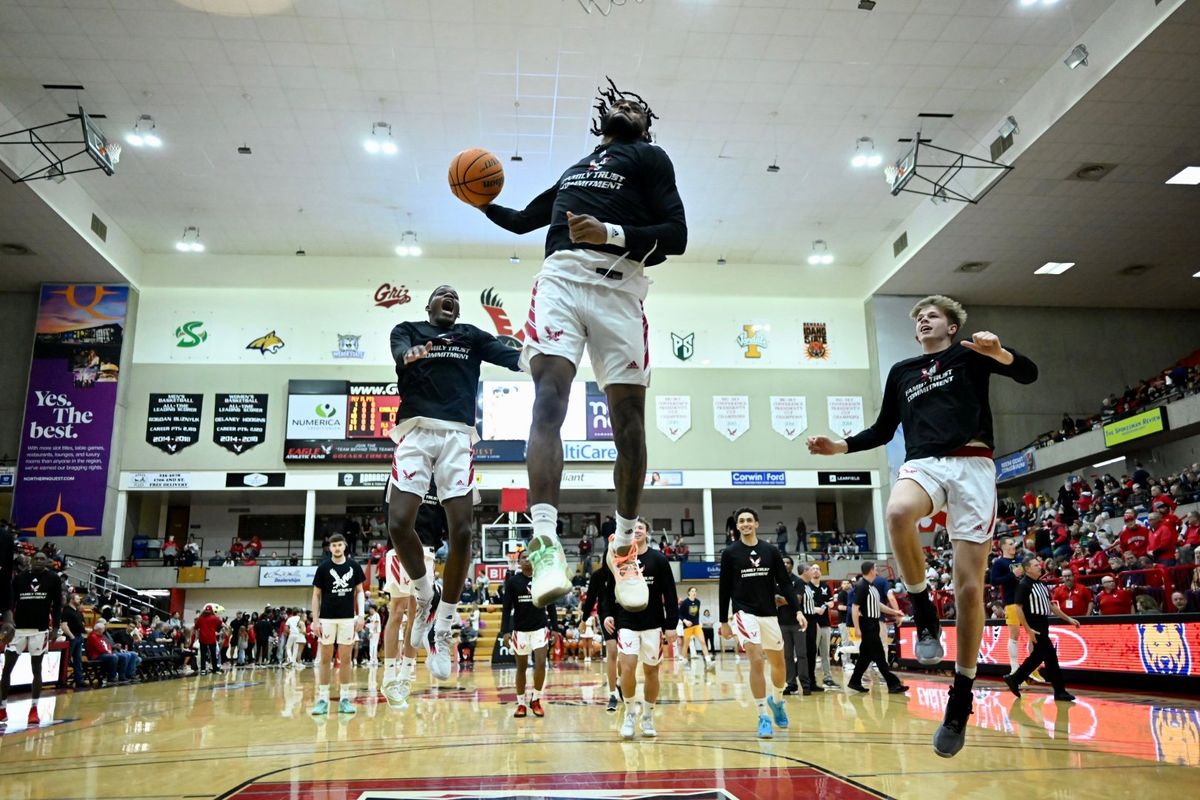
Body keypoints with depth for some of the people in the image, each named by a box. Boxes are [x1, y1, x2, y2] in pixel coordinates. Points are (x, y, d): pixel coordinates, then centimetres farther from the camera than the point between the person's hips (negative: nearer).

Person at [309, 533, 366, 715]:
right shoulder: (323, 567, -1)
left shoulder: (353, 566, 2)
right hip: (327, 618, -1)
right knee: (325, 658, 3)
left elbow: (359, 591, 8)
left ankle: (345, 699, 11)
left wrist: (361, 614, -3)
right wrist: (315, 620, -4)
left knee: (345, 659, 4)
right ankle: (322, 699, 8)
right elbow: (316, 594, 3)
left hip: (348, 618, 1)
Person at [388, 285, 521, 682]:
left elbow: (512, 356, 4)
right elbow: (400, 351, -8)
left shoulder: (471, 335, 21)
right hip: (416, 430, -1)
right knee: (399, 522, -17)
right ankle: (424, 594, 13)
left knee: (461, 530, -9)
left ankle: (443, 630, 5)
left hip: (458, 434, 1)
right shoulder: (407, 330, 17)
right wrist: (410, 354, -34)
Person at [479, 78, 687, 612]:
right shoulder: (574, 170, 33)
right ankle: (545, 540, -28)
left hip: (619, 286, -3)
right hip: (561, 277, 3)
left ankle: (625, 547, 11)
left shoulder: (649, 158, 18)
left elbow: (676, 236, 4)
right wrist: (484, 204, 26)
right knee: (549, 398, -20)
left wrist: (611, 233, -10)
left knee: (629, 418, -4)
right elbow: (524, 220, 44)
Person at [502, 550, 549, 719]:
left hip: (540, 627, 1)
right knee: (521, 667, 7)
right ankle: (521, 704, 18)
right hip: (520, 630, -1)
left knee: (541, 663, -12)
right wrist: (505, 631, -11)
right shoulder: (512, 581, -3)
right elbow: (506, 608, -3)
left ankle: (535, 700, 7)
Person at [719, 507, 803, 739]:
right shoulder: (730, 553, -3)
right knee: (756, 661, -17)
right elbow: (724, 589, 2)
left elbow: (785, 583, 3)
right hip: (745, 613, -3)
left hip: (769, 614, 3)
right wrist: (724, 621, 3)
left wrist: (797, 610, -8)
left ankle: (777, 700, 41)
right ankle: (763, 716, -7)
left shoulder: (771, 551, 2)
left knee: (778, 663, 12)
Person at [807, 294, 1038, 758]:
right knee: (897, 513, -37)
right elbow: (884, 430, 28)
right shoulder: (901, 372, 23)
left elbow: (1028, 373, 0)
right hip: (922, 463, 2)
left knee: (969, 586, -7)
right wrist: (840, 447, 14)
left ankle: (961, 699, 6)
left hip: (972, 465, -2)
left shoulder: (969, 355, 13)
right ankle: (923, 613, -16)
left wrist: (998, 352, -20)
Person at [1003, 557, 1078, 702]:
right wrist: (1028, 629, -19)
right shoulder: (1023, 585, -12)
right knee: (1051, 656, -7)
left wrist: (1068, 618, 15)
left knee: (1037, 657, 13)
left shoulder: (1041, 584, 13)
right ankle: (1060, 691, 0)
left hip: (1044, 625, 9)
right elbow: (1018, 608, -15)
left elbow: (1050, 604, 20)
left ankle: (1014, 679, 24)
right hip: (1035, 626, -9)